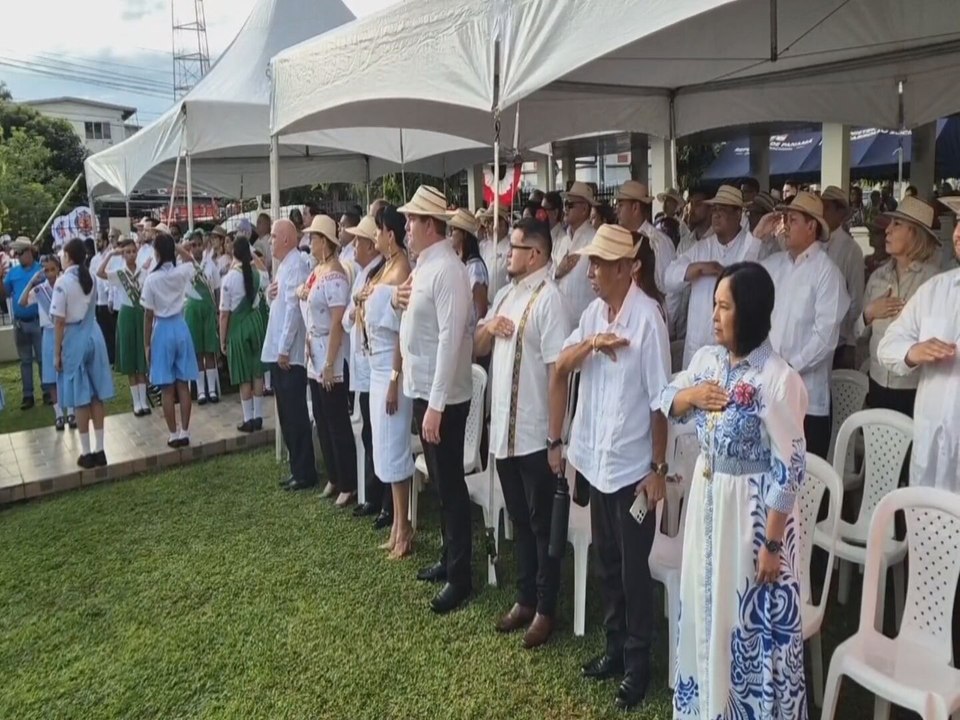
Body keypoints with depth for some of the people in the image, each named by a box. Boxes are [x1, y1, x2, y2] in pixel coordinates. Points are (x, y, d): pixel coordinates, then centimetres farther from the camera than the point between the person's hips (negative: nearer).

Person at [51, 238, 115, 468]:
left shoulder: (63, 281, -12)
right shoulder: (90, 278, 4)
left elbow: (59, 321, -12)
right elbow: (92, 309, 8)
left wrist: (57, 353, -6)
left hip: (74, 339, -5)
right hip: (94, 335, 5)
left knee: (80, 398, 2)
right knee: (97, 396, 8)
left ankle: (86, 453, 8)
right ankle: (99, 450, 12)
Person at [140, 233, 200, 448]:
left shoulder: (152, 279, -12)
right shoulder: (182, 272, -4)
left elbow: (148, 315, -8)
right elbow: (190, 259, 24)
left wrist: (146, 344, 1)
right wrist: (174, 244, 15)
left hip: (163, 330, -3)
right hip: (181, 327, 3)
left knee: (167, 389, 3)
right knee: (183, 385, 7)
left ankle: (174, 435, 8)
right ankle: (184, 432, 10)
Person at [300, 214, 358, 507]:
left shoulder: (334, 275, -18)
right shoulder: (317, 270, 10)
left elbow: (337, 323, -21)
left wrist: (330, 364, -22)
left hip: (330, 355, -9)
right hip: (314, 354, 9)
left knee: (338, 422, 0)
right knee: (322, 420, 16)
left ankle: (349, 484, 12)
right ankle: (333, 477, 29)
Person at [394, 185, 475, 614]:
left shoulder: (447, 270, -18)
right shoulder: (424, 265, 11)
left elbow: (450, 337, -24)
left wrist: (436, 405, -24)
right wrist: (403, 301, 1)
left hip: (442, 396, -10)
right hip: (421, 388, 10)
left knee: (451, 485, 2)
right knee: (439, 481, 19)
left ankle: (460, 576, 16)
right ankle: (449, 558, 34)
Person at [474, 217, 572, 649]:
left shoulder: (549, 298, -14)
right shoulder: (505, 294, 12)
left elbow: (558, 369, -18)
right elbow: (477, 349, 20)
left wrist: (557, 436, -19)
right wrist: (488, 327, -3)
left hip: (536, 435, -8)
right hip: (503, 429, 8)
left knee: (542, 526, 7)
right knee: (519, 522, 18)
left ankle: (545, 609, 22)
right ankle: (525, 599, 33)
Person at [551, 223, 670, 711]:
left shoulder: (647, 316, -16)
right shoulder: (594, 311, 4)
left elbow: (659, 398, -15)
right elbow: (561, 367, 1)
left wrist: (658, 468, -13)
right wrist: (590, 344, -19)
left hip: (632, 465, -6)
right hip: (595, 459, 6)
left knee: (633, 568, 7)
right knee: (607, 561, 19)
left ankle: (637, 664, 24)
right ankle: (614, 648, 36)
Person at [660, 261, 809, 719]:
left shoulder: (777, 378, -21)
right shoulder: (707, 358, 0)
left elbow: (789, 470, -19)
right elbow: (666, 404, 15)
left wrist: (772, 544, -17)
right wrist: (689, 394, -8)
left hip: (753, 507, -7)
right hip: (705, 497, 7)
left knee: (750, 619, 8)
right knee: (703, 603, 20)